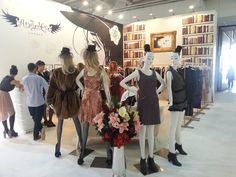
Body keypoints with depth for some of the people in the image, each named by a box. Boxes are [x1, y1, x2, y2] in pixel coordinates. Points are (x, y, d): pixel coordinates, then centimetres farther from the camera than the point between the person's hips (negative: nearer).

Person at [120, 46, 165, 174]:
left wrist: (157, 91, 9)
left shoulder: (155, 73, 8)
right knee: (142, 131, 4)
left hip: (153, 103, 4)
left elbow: (163, 83, 24)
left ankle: (151, 158, 22)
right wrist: (132, 90, -5)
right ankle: (143, 159, 16)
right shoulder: (138, 72, -4)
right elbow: (122, 83, -5)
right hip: (143, 103, -4)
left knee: (151, 131, 11)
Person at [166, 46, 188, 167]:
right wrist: (170, 102, -25)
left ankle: (178, 145, 38)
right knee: (172, 128, -4)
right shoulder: (169, 72, -12)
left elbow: (182, 86, 12)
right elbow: (169, 88, -19)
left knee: (179, 125, 21)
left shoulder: (178, 71, 10)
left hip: (182, 101, 8)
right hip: (175, 103, -8)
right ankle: (171, 154, 3)